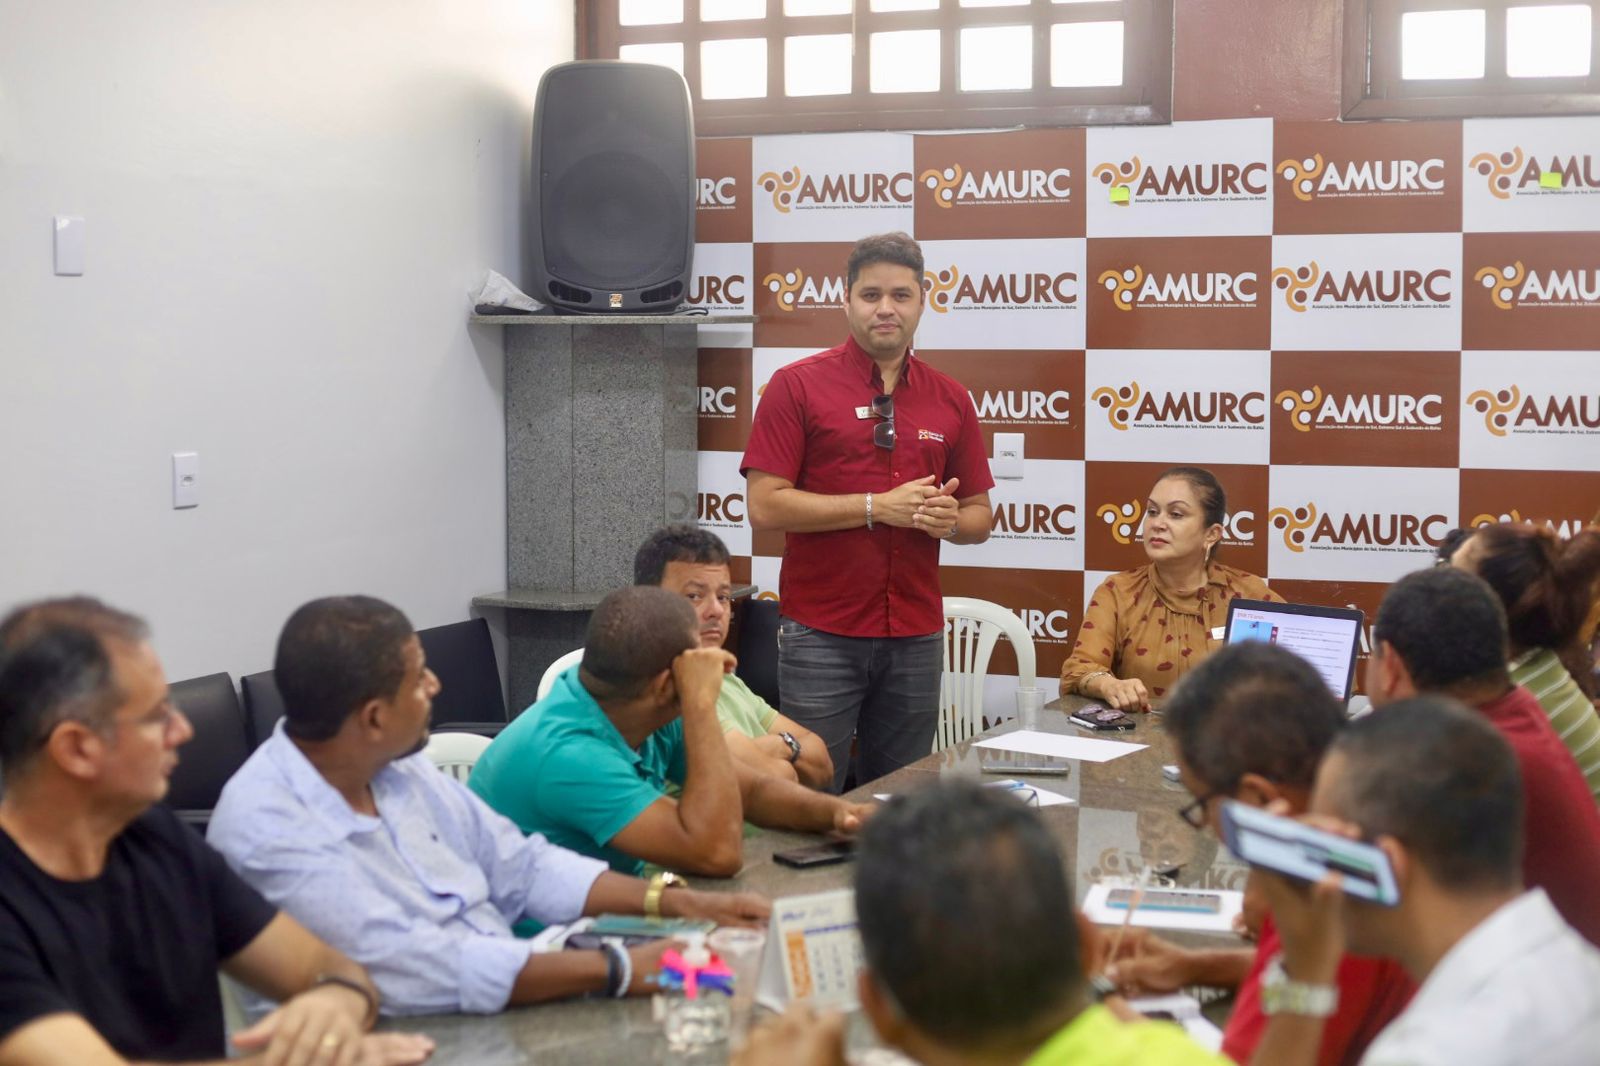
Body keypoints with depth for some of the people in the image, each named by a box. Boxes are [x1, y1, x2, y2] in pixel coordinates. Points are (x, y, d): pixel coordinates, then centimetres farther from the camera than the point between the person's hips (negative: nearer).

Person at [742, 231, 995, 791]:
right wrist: (878, 507, -14)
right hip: (821, 633, -4)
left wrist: (949, 519, -8)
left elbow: (980, 517, 15)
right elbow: (765, 505, -10)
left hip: (916, 635, 4)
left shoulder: (950, 399, 10)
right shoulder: (798, 386, -2)